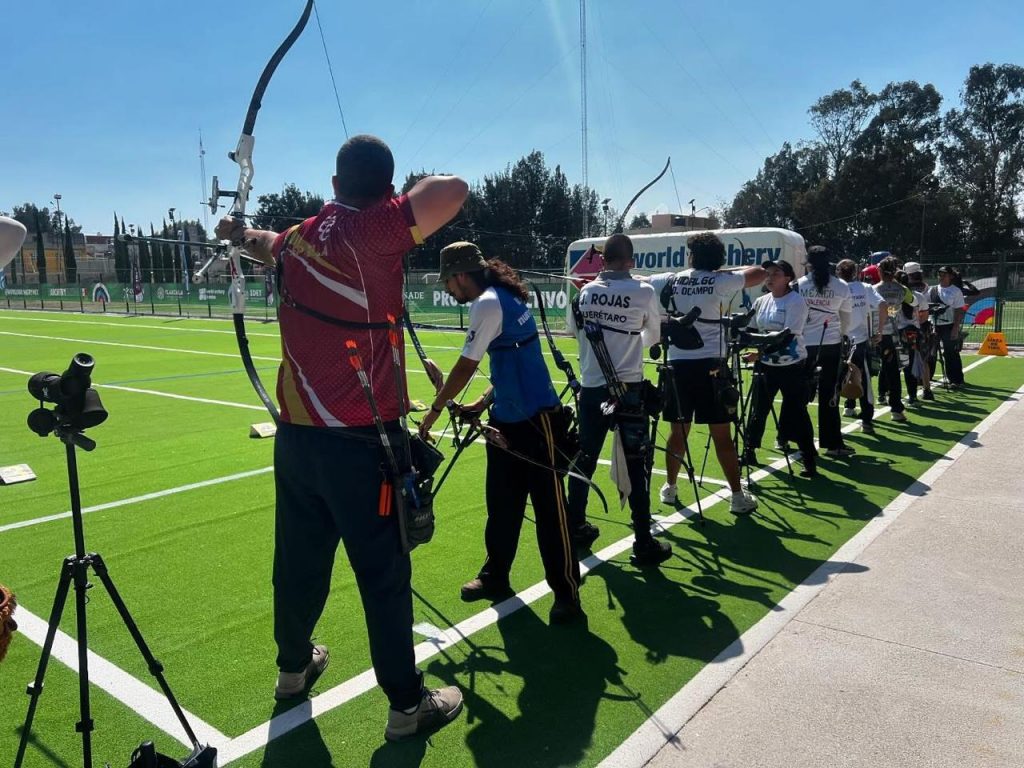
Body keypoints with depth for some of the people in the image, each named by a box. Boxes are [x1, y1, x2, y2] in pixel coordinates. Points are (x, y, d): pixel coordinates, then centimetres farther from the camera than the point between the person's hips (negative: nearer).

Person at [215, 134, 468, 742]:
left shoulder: (298, 238, 9)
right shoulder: (372, 230, -14)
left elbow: (269, 246, 32)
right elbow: (454, 190, -23)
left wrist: (244, 234, 57)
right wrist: (404, 200, -1)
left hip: (297, 434, 7)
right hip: (358, 441, -7)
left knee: (299, 557, 21)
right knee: (384, 572, 4)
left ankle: (294, 667, 42)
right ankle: (408, 704, 18)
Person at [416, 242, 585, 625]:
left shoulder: (488, 304, -14)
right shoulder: (501, 299, 14)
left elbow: (465, 367, -15)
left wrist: (434, 410, -4)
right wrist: (483, 401, 11)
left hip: (536, 420, -10)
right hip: (508, 420, 10)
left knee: (549, 509, -2)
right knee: (501, 504, 16)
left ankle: (567, 595, 7)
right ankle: (495, 577, 29)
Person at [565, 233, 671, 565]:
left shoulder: (585, 292, 4)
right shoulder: (644, 292, -6)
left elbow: (573, 329, 19)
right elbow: (654, 336, 8)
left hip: (591, 388, 4)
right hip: (629, 390, -4)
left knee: (584, 458, 15)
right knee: (637, 465, 1)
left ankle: (575, 527, 27)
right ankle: (644, 543, 4)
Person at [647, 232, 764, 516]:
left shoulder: (670, 281, 5)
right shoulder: (722, 282, -1)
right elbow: (760, 273, 10)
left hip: (678, 364, 3)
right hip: (710, 365, -3)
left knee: (678, 431, 13)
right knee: (721, 434, 0)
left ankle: (670, 488, 25)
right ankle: (738, 496, 8)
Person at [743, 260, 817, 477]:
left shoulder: (796, 301, -11)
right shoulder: (761, 301, 6)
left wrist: (762, 350, -27)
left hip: (792, 366, -5)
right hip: (765, 365, 5)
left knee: (797, 413, -2)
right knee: (758, 409, 11)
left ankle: (810, 459, 10)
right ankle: (749, 451, 25)